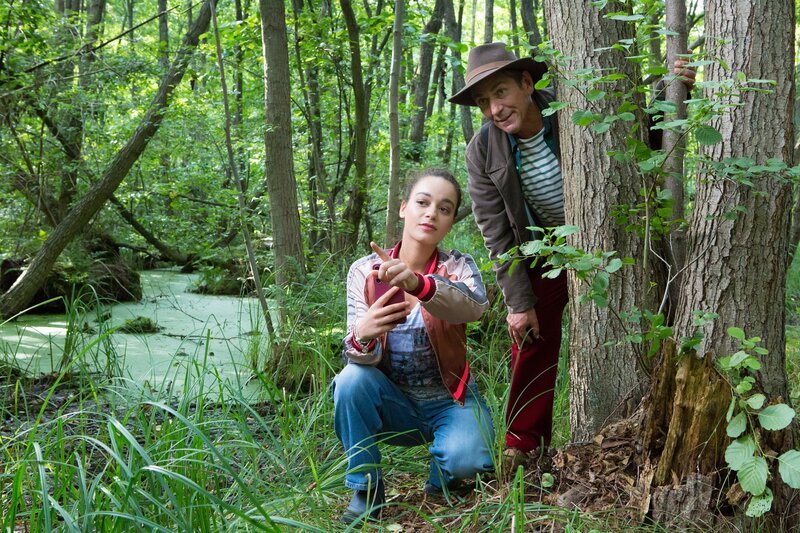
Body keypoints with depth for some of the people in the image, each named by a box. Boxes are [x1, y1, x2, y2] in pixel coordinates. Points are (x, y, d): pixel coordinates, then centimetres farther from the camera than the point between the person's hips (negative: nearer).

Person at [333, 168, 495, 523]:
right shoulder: (364, 272, -7)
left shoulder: (458, 266, -10)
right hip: (392, 401, 1)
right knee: (353, 379, -30)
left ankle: (441, 482, 6)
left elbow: (473, 306, -35)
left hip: (449, 401, -1)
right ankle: (366, 492, -11)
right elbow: (361, 353, -16)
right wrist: (362, 336, -42)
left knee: (468, 459, -31)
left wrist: (418, 283, -56)